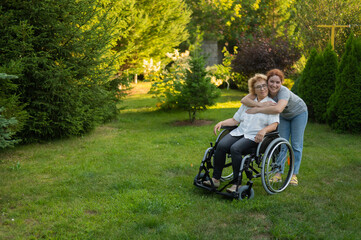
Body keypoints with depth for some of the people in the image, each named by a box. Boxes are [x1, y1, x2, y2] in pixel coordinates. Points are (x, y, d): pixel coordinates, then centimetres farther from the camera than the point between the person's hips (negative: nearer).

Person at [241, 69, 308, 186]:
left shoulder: (284, 92, -40)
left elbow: (278, 109, -60)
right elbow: (244, 100, -35)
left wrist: (257, 110, -52)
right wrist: (261, 104, -49)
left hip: (299, 113, -4)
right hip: (284, 116, 4)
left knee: (296, 145, -3)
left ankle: (294, 175, 6)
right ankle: (279, 174, 5)